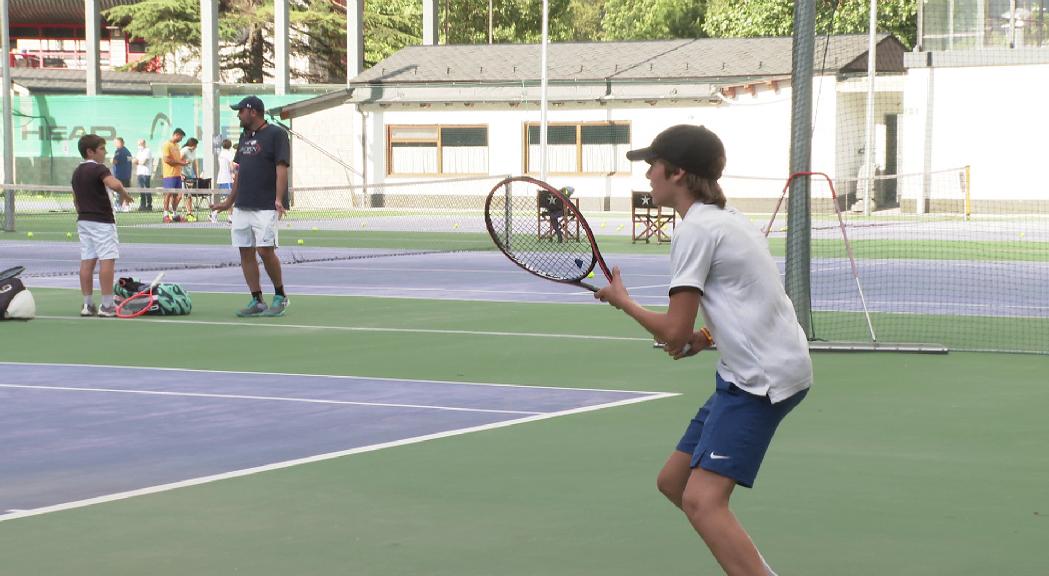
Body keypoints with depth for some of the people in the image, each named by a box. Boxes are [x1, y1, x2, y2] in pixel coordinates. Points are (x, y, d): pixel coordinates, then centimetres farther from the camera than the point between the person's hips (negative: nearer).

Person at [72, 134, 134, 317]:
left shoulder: (77, 172, 14)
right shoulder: (99, 169, -13)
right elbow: (115, 184, -31)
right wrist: (124, 194, -13)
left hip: (84, 220, 9)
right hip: (102, 221, -9)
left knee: (87, 261, 7)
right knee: (107, 261, -7)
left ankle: (88, 304, 7)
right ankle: (107, 306, -9)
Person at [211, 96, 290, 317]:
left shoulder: (276, 134, -5)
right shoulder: (245, 136, 18)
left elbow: (281, 169, -13)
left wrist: (279, 199, -24)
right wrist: (229, 202, 24)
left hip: (265, 207, -8)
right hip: (242, 206, 8)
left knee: (265, 250, -14)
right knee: (246, 253, 4)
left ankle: (280, 296, 3)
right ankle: (257, 301, 9)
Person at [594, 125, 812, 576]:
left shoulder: (695, 230, -13)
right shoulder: (726, 219, 17)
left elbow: (673, 334, -15)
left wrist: (621, 300, 2)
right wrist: (708, 336, 11)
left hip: (763, 377, -10)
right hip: (751, 372, 10)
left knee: (702, 500, -20)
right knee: (673, 482, 16)